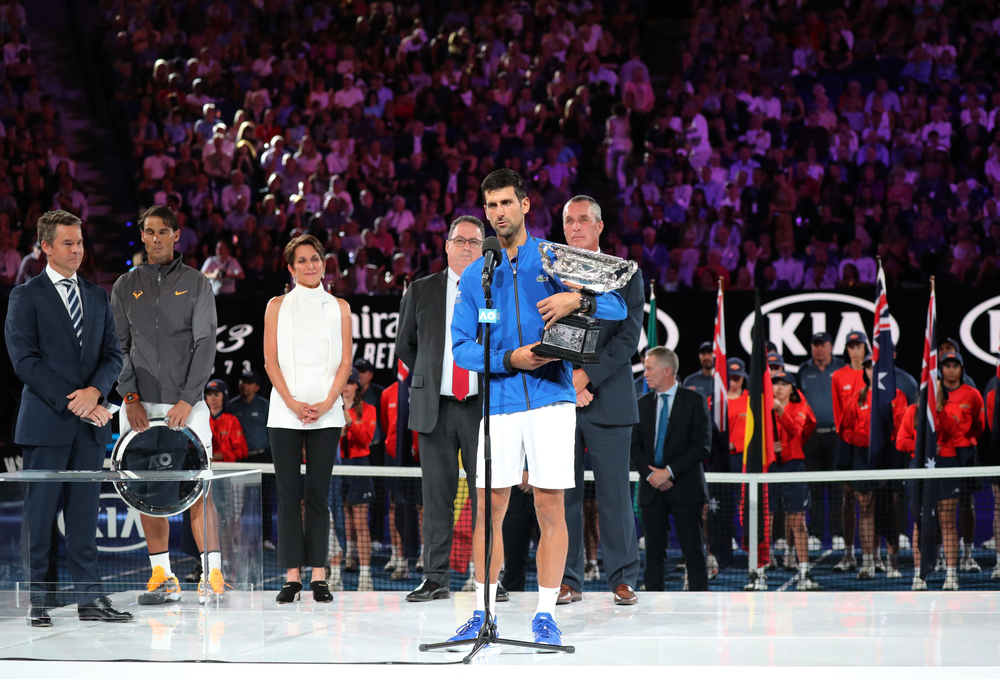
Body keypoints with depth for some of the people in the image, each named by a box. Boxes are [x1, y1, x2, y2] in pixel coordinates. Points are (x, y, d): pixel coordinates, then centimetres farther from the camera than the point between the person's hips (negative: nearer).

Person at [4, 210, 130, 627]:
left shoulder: (97, 297, 16)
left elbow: (113, 355, 12)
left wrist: (94, 391, -8)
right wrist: (70, 403, -13)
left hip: (90, 422, 5)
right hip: (46, 421, -5)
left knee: (85, 515, 5)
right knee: (39, 514, -3)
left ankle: (89, 598, 7)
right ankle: (34, 600, 3)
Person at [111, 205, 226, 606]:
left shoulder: (196, 284, 5)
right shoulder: (125, 287, 11)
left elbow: (205, 345, -1)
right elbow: (119, 347, 8)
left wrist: (187, 400, -10)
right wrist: (130, 398, -6)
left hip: (187, 405, -2)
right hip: (140, 406, 2)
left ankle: (212, 575, -9)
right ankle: (162, 576, 8)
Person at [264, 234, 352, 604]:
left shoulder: (338, 307, 10)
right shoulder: (278, 306, 8)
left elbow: (345, 361, 4)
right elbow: (271, 361, 2)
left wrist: (326, 403, -9)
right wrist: (293, 403, -11)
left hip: (326, 413, 0)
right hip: (285, 413, 0)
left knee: (318, 493, -1)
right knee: (289, 494, -2)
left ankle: (318, 575, 0)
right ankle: (292, 576, -1)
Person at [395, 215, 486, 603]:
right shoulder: (421, 291, 9)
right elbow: (405, 345, 19)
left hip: (483, 408, -1)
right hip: (435, 408, 1)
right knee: (436, 495, 1)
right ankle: (436, 579, 5)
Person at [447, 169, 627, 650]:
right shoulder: (473, 276, 11)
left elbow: (617, 308, 1)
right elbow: (461, 346, 4)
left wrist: (579, 300, -21)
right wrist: (510, 360, -12)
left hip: (551, 397, -1)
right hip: (498, 403, 1)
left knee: (551, 509, -2)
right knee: (488, 512, 1)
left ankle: (545, 615, 5)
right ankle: (482, 613, 9)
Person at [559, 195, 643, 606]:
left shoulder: (625, 274, 7)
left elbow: (629, 335, -3)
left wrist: (586, 375, -12)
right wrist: (566, 383, -7)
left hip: (608, 399, -2)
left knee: (614, 492, -2)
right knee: (563, 492, 1)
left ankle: (623, 579, 4)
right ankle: (568, 580, 7)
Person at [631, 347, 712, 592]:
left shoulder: (694, 401, -1)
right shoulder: (643, 404, 13)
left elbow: (702, 447, -7)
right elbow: (635, 446, 11)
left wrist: (670, 471, -13)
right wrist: (650, 474, -6)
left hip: (684, 488, -4)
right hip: (651, 489, 4)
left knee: (693, 549, -5)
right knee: (653, 551, 3)